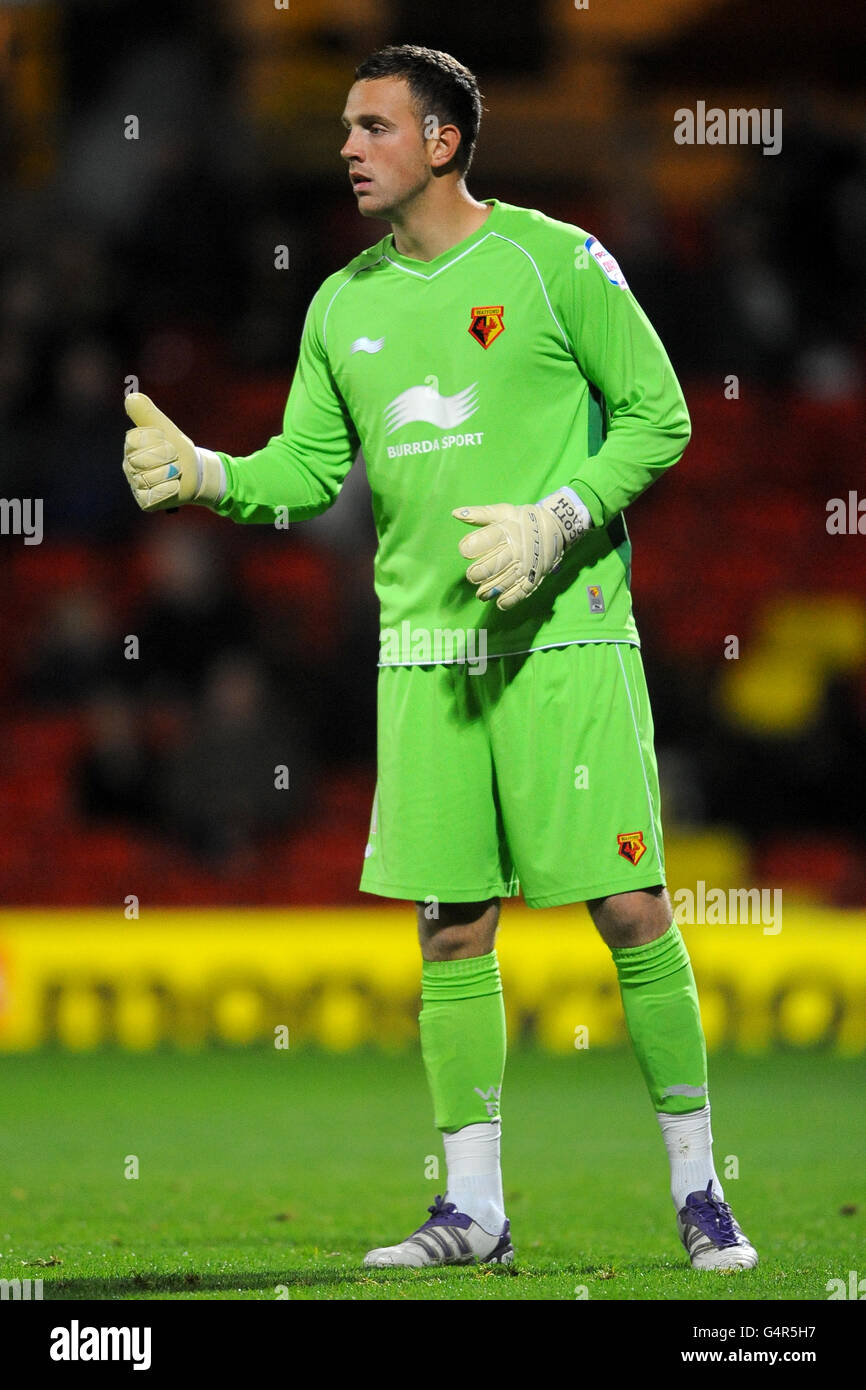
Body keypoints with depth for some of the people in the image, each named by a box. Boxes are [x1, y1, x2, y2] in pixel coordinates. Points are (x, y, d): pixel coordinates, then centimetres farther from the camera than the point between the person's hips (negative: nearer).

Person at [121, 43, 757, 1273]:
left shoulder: (556, 262, -4)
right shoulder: (345, 305, 11)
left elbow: (658, 416, -2)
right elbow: (309, 467, 15)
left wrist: (555, 522, -14)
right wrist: (202, 474, -4)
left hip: (566, 634, -5)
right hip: (424, 651, 5)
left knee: (631, 909, -7)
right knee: (452, 930, 3)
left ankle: (699, 1193, 3)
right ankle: (473, 1209, 10)